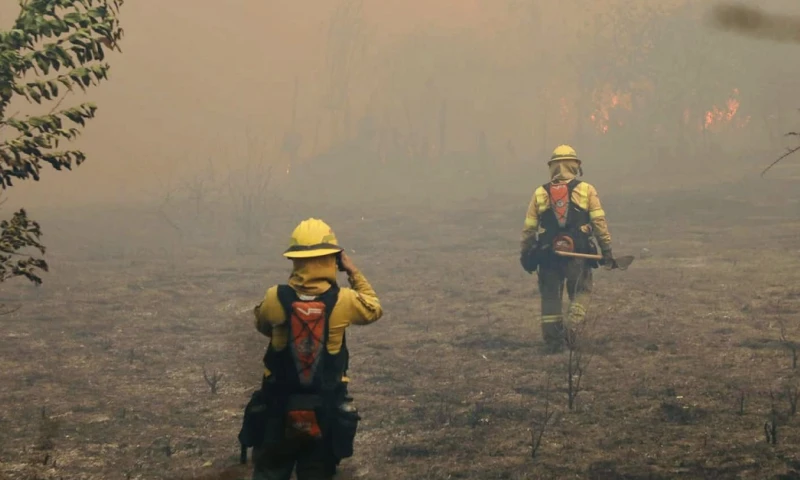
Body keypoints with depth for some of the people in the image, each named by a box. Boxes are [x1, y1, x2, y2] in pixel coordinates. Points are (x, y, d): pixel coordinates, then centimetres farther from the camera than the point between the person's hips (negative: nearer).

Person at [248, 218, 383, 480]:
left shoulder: (276, 298, -12)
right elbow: (374, 309, 9)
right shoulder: (343, 301, -14)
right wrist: (354, 272, 15)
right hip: (325, 411, 0)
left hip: (280, 409, 0)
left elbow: (262, 325, 11)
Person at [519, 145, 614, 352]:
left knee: (550, 296, 10)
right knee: (581, 292, 13)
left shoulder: (540, 193, 6)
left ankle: (553, 340, 10)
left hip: (548, 255, 1)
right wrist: (607, 249, 0)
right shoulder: (586, 190, 1)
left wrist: (525, 254, 15)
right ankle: (572, 326, -10)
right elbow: (599, 222, -4)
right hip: (578, 255, -1)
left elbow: (528, 228, 6)